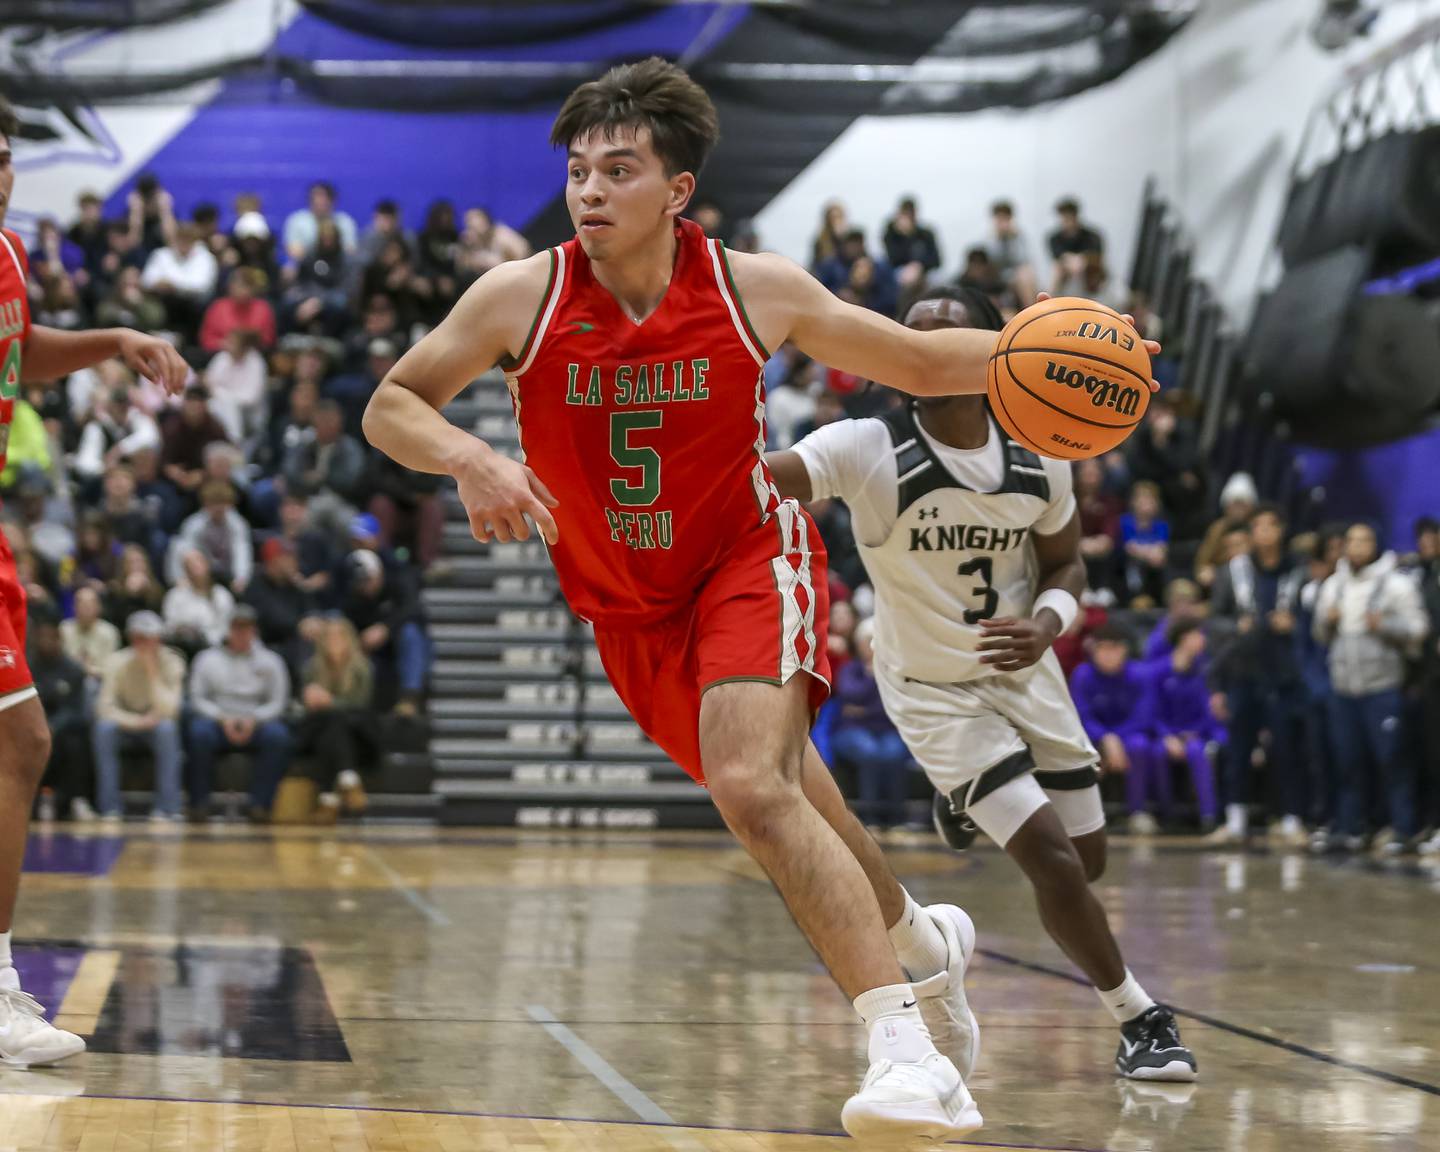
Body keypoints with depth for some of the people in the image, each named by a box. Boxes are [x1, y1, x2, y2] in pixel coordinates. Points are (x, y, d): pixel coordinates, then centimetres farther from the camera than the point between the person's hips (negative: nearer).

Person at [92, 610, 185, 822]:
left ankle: (167, 807, -31)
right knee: (104, 727, -32)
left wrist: (152, 672, -31)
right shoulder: (117, 662, -12)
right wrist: (138, 721, -30)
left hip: (155, 728, -1)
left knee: (167, 727, -35)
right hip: (125, 725, 1)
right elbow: (105, 707, -18)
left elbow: (167, 711, -25)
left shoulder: (172, 663, -13)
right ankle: (110, 807, -27)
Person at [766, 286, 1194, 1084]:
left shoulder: (1038, 462, -12)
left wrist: (1047, 624, -20)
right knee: (1053, 859, -16)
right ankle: (1139, 1020, 5)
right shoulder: (869, 450, -25)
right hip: (935, 692, -5)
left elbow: (1065, 565, 3)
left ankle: (975, 805, 46)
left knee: (1088, 861, 13)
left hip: (1024, 675, 5)